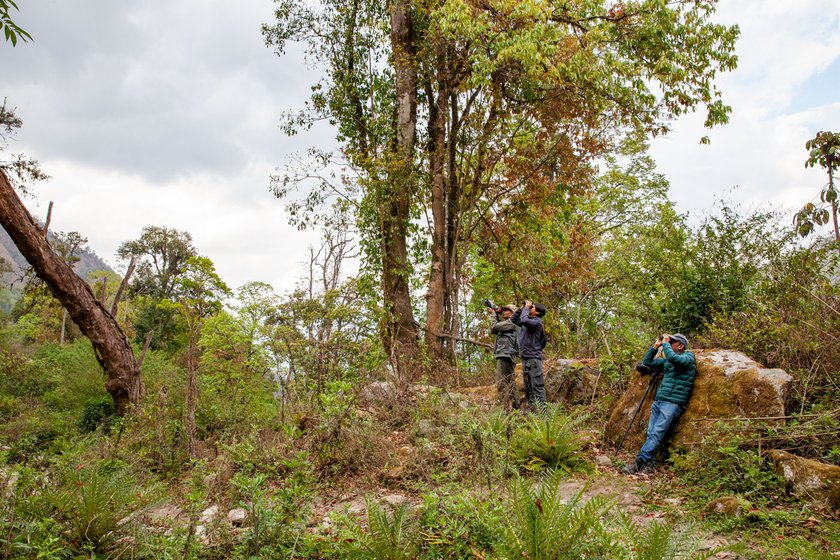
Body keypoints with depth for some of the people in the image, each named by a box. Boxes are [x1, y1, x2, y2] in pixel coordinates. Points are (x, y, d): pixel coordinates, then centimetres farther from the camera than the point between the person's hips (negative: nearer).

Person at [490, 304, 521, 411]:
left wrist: (495, 315, 6)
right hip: (509, 357, 10)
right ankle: (516, 406, 17)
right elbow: (493, 331, 22)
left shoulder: (512, 321, -5)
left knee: (501, 383, -16)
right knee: (509, 383, 14)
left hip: (505, 355, -10)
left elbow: (494, 328, -10)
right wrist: (497, 314, 16)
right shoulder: (506, 323, 25)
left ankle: (507, 408, -21)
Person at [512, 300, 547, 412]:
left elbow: (524, 320, -28)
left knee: (537, 386, -10)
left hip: (534, 358, -9)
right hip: (525, 358, 9)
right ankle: (531, 409, 17)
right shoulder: (528, 321, 15)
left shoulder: (537, 321, -9)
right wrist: (521, 308, 15)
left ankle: (541, 411, -10)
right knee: (527, 387, 11)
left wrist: (526, 308, -11)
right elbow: (513, 320, 27)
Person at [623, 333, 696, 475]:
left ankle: (639, 461, -19)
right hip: (658, 401, 8)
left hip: (673, 403, -8)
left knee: (656, 434, -15)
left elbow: (673, 358, -22)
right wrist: (655, 346, 16)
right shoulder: (667, 361, 22)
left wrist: (665, 343, -7)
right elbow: (647, 362, 27)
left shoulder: (688, 357, 0)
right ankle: (649, 465, -4)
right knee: (651, 434, -2)